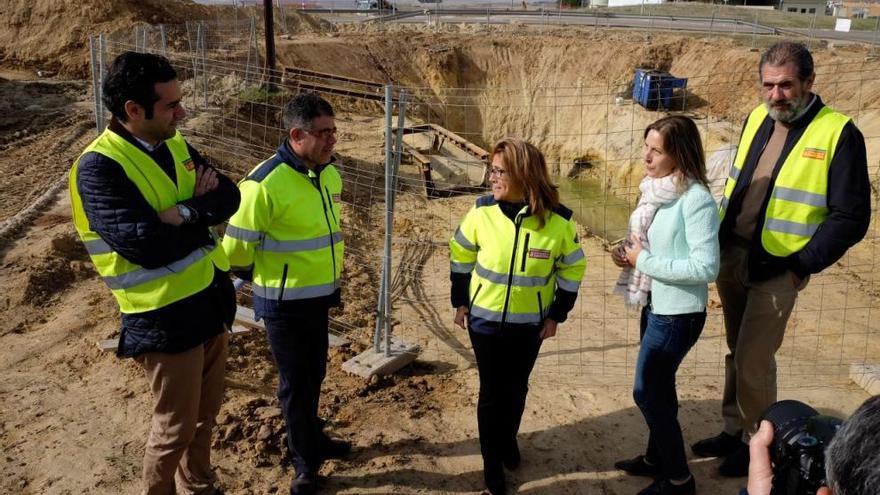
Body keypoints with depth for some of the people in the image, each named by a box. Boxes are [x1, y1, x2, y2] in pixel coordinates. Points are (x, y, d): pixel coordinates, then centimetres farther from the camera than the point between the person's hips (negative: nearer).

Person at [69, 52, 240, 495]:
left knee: (206, 412, 22)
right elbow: (147, 246, -29)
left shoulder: (174, 146, 4)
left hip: (210, 300, 7)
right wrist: (201, 214, -13)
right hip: (165, 317, -7)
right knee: (176, 425, 8)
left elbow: (228, 196, -3)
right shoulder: (99, 167, -20)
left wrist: (184, 213, -22)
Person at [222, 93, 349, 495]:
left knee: (314, 375, 23)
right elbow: (237, 246, -16)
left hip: (320, 296, 7)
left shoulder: (330, 173, 0)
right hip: (284, 302, -7)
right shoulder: (264, 183, -25)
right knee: (295, 383, 9)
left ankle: (312, 439, 45)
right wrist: (258, 275, 2)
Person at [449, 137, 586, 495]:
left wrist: (556, 316, -1)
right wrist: (460, 302, 3)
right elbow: (461, 256, 1)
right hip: (485, 319, 0)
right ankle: (491, 461, 25)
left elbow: (572, 268, -1)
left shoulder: (559, 220, -15)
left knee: (517, 387, 17)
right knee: (492, 392, 7)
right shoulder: (482, 211, -14)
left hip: (531, 324, 1)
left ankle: (508, 439, 44)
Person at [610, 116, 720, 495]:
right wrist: (629, 253, -4)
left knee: (647, 392, 2)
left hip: (678, 314, -8)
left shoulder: (695, 198, -23)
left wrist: (644, 261, -21)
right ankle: (657, 457, 41)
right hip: (655, 306, 8)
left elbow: (706, 267, -27)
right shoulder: (657, 189, 3)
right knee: (658, 387, 21)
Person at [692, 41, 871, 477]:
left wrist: (801, 266, -15)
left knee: (753, 360, 0)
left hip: (776, 270, -6)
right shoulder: (758, 118, 5)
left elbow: (851, 218, -12)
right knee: (737, 353, 17)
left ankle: (756, 443, 22)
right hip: (731, 256, 6)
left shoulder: (838, 134, -13)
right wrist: (716, 240, 8)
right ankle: (733, 430, 33)